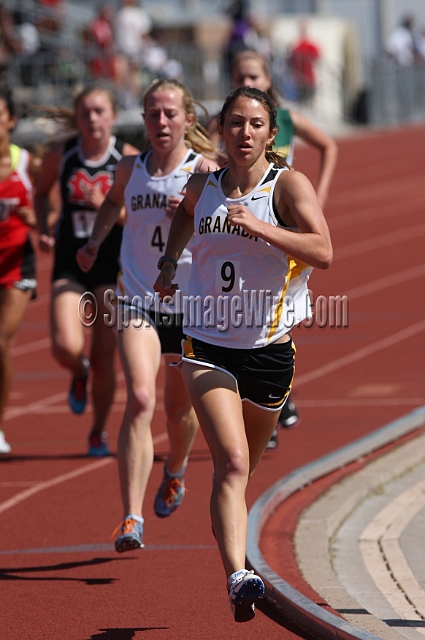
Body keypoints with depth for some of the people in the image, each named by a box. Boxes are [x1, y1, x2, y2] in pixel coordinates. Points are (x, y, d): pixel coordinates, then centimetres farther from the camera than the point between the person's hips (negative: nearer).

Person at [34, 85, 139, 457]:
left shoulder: (128, 158, -7)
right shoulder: (60, 156, -2)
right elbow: (42, 193, 17)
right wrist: (43, 231, 2)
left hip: (113, 267, -1)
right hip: (70, 267, 1)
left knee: (104, 360, 2)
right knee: (66, 347, -21)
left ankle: (99, 431, 26)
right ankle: (80, 373, 18)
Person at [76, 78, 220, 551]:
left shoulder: (204, 170, -9)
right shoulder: (131, 170, 3)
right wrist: (95, 241, 15)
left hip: (191, 304, -1)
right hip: (137, 300, 1)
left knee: (179, 410, 16)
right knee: (140, 400, -20)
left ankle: (175, 471, 53)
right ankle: (131, 520, -24)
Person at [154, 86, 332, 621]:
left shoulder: (288, 185, -8)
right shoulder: (203, 186, 4)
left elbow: (323, 252, -24)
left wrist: (258, 227, -32)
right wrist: (169, 261, 22)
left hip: (270, 350, 0)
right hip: (209, 346, 0)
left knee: (243, 466, 18)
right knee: (231, 461, -20)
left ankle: (228, 536, 49)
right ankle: (238, 578, -31)